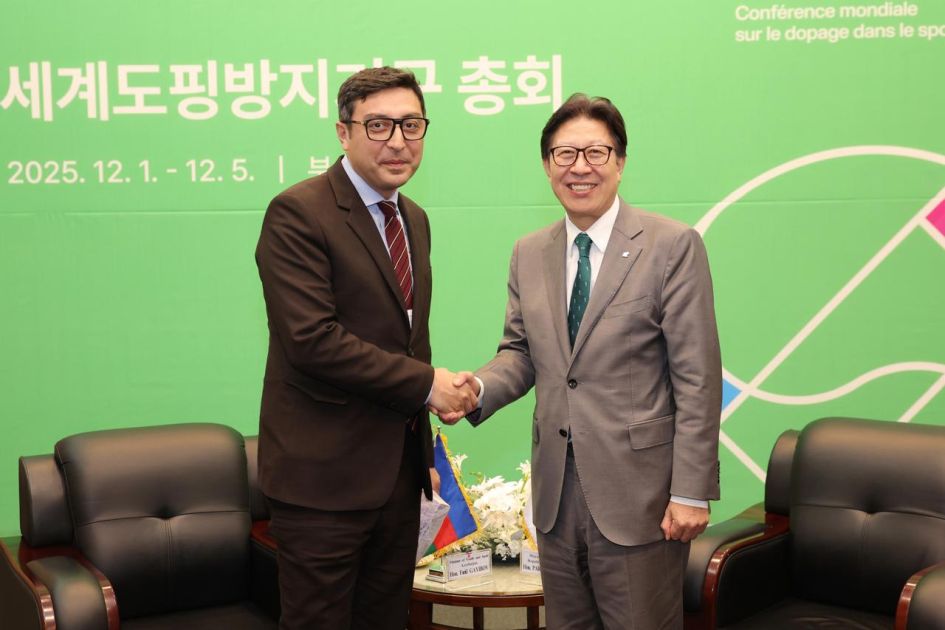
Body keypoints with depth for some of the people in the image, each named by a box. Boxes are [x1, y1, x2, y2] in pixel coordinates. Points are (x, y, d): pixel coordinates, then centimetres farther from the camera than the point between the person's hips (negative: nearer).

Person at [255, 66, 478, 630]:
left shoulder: (415, 219, 13)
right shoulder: (297, 214, -13)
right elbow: (312, 339, -23)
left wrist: (426, 449, 15)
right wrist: (426, 383, -16)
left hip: (400, 470, 8)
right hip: (324, 474, -7)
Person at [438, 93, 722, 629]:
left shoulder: (672, 246, -8)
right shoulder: (529, 254, 9)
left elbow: (698, 379, -10)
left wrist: (692, 492, -13)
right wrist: (481, 388, -8)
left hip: (638, 494, -5)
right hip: (557, 492, 5)